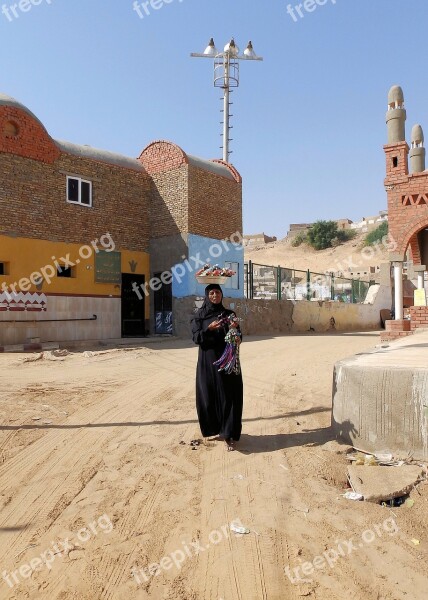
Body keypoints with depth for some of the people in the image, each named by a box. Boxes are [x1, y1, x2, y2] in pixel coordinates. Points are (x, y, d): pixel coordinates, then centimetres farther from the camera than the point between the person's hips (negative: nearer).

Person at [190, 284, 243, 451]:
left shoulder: (230, 314, 7)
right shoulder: (200, 316, 3)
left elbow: (238, 335, 6)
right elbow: (196, 338, -6)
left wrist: (237, 339, -17)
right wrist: (209, 329, -23)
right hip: (208, 361, 0)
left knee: (229, 396, -5)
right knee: (209, 395, 3)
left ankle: (229, 434, -1)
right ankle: (212, 428, 25)